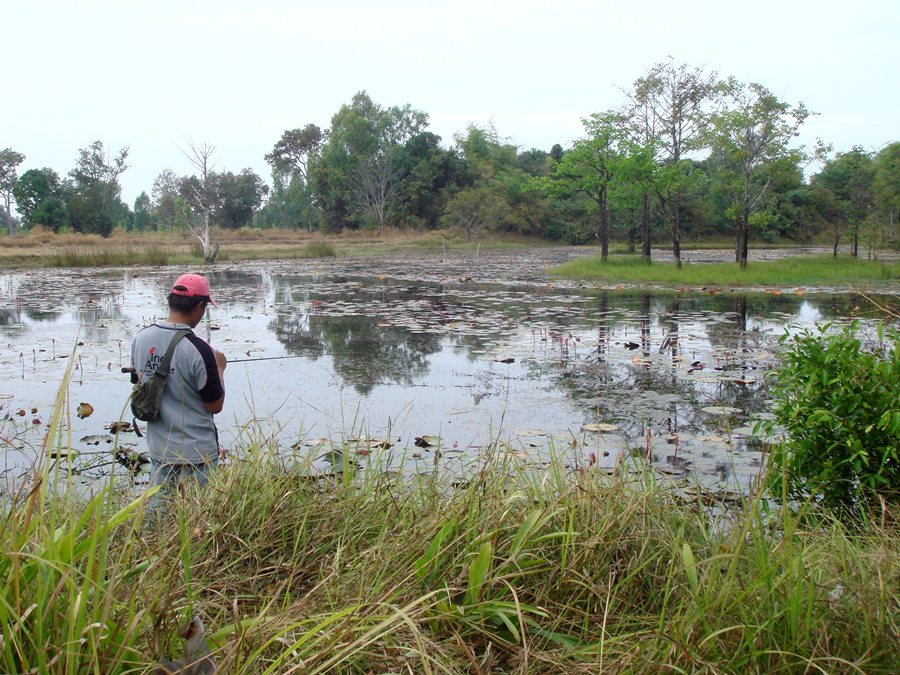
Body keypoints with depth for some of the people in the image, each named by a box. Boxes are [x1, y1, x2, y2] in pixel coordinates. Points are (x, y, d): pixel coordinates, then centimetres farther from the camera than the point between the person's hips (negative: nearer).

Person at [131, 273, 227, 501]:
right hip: (197, 454, -6)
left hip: (158, 450, 6)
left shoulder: (140, 339, -2)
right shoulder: (198, 349, -22)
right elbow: (215, 405, -14)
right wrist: (219, 368, 1)